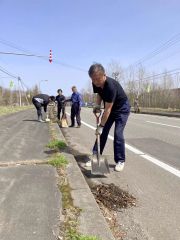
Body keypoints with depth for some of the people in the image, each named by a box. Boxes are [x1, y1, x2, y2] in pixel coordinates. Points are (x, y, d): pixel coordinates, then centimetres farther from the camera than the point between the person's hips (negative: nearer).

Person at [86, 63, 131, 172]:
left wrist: (101, 126, -28)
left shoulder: (111, 86, -36)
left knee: (118, 134, -13)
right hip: (110, 108, 7)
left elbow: (108, 109, -33)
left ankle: (120, 161, 2)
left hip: (122, 108, -7)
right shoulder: (96, 83, -15)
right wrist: (97, 105, -8)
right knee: (102, 133, 3)